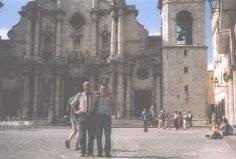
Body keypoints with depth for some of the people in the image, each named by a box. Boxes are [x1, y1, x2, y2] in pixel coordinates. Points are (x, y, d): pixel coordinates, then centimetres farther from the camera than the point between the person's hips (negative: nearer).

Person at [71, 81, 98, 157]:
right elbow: (72, 104, 19)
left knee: (91, 136, 2)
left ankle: (90, 152, 11)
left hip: (91, 116, 1)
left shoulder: (94, 95, 8)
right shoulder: (79, 95, 8)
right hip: (82, 116, 0)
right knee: (82, 135, -1)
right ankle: (83, 152, 9)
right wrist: (76, 111, 9)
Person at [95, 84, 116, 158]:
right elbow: (95, 106, 16)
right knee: (98, 135, 3)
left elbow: (113, 106, 10)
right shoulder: (98, 97, 12)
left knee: (107, 136, -4)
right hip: (98, 116, 2)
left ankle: (107, 152, 2)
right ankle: (99, 151, 12)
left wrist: (113, 112, -7)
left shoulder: (110, 97, 9)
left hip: (107, 116, -2)